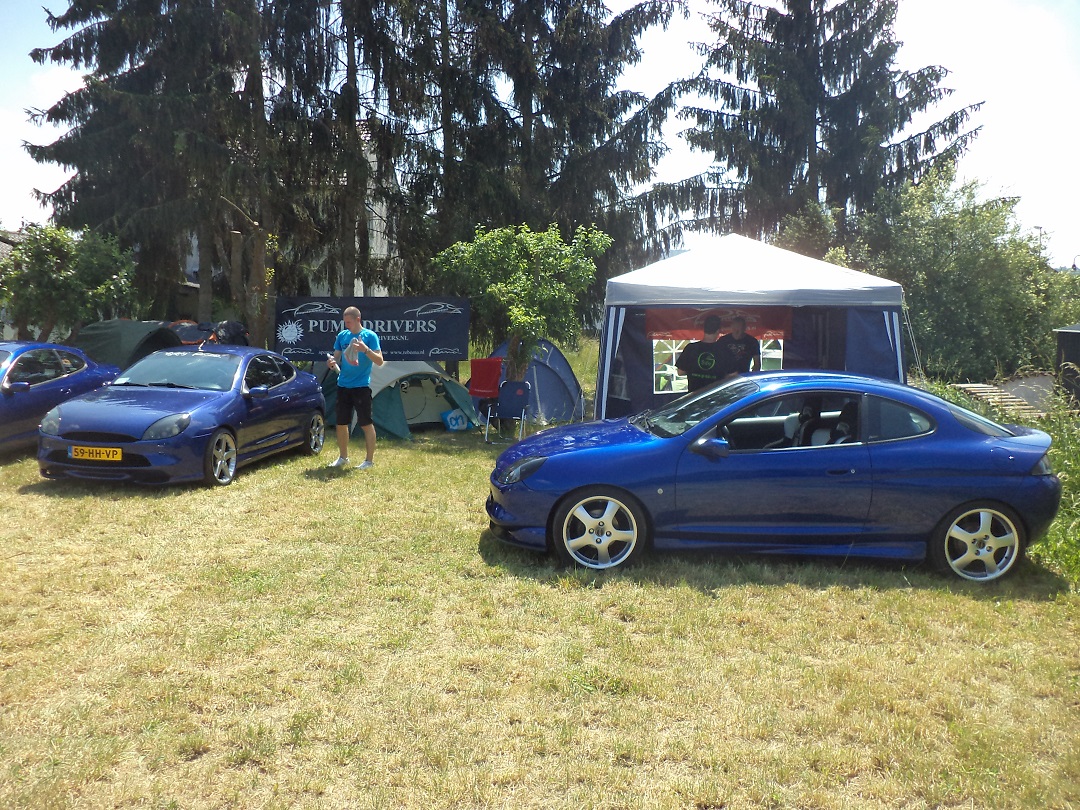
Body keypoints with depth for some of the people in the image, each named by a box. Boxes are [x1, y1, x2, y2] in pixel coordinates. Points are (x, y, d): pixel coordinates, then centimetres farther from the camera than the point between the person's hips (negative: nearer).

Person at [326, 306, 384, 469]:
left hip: (361, 386, -5)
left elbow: (379, 361, -12)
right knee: (341, 423, 11)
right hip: (343, 386, 6)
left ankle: (369, 460, 6)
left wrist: (365, 349, -26)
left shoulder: (370, 336, -6)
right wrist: (332, 362, -8)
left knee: (366, 423, -2)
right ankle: (343, 457, 25)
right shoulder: (342, 335, 9)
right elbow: (336, 357, 15)